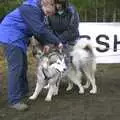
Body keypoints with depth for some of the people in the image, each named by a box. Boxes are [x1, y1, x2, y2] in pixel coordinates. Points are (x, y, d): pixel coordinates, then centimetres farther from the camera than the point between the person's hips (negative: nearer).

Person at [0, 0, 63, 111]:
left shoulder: (38, 10, 9)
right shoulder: (31, 9, -23)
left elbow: (41, 29, 10)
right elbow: (40, 30, -30)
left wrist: (45, 43, -5)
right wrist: (57, 42, -24)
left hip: (19, 39, 10)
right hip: (11, 37, -10)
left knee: (23, 66, 16)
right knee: (16, 67, -14)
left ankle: (23, 92, 30)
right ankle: (14, 101, -11)